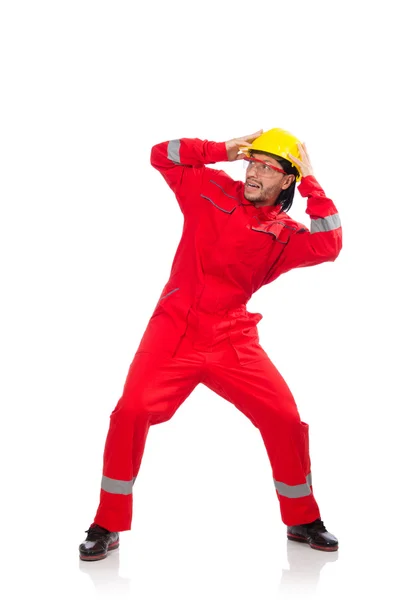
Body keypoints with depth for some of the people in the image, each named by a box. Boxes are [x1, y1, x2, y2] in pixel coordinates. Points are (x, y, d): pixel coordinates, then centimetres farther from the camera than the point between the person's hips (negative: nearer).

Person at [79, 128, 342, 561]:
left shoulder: (285, 233, 2)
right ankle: (107, 526, 2)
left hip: (233, 339, 1)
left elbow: (328, 246, -17)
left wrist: (310, 183, -11)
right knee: (131, 412, -16)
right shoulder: (213, 189, 5)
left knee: (285, 419, -4)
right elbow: (161, 155, 6)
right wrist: (224, 150, -2)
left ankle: (303, 521, 21)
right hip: (175, 328, -1)